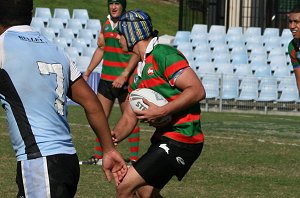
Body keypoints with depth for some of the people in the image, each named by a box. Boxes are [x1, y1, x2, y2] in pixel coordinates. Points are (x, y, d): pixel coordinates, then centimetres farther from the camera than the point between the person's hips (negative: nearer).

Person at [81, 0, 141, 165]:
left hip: (124, 80, -7)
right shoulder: (106, 24, 12)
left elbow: (137, 53, -16)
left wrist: (124, 75, -24)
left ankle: (134, 158, 3)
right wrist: (87, 72, 19)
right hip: (106, 78, 7)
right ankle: (98, 156, 14)